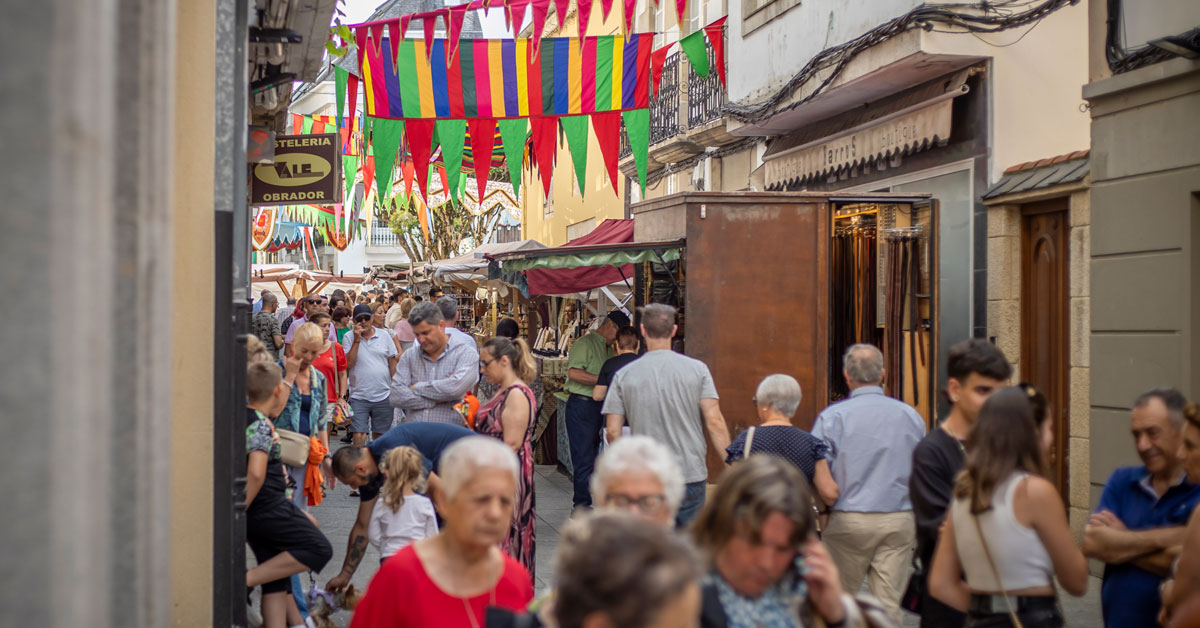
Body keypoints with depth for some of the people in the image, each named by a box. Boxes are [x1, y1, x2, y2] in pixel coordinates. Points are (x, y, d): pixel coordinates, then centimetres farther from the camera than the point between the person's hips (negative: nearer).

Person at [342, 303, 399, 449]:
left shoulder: (384, 335, 5)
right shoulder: (349, 337, 0)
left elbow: (392, 362, 11)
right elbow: (348, 363, -11)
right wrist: (357, 340, -14)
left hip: (383, 396, 2)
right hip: (359, 397, -2)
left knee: (379, 435, 12)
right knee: (358, 437, -10)